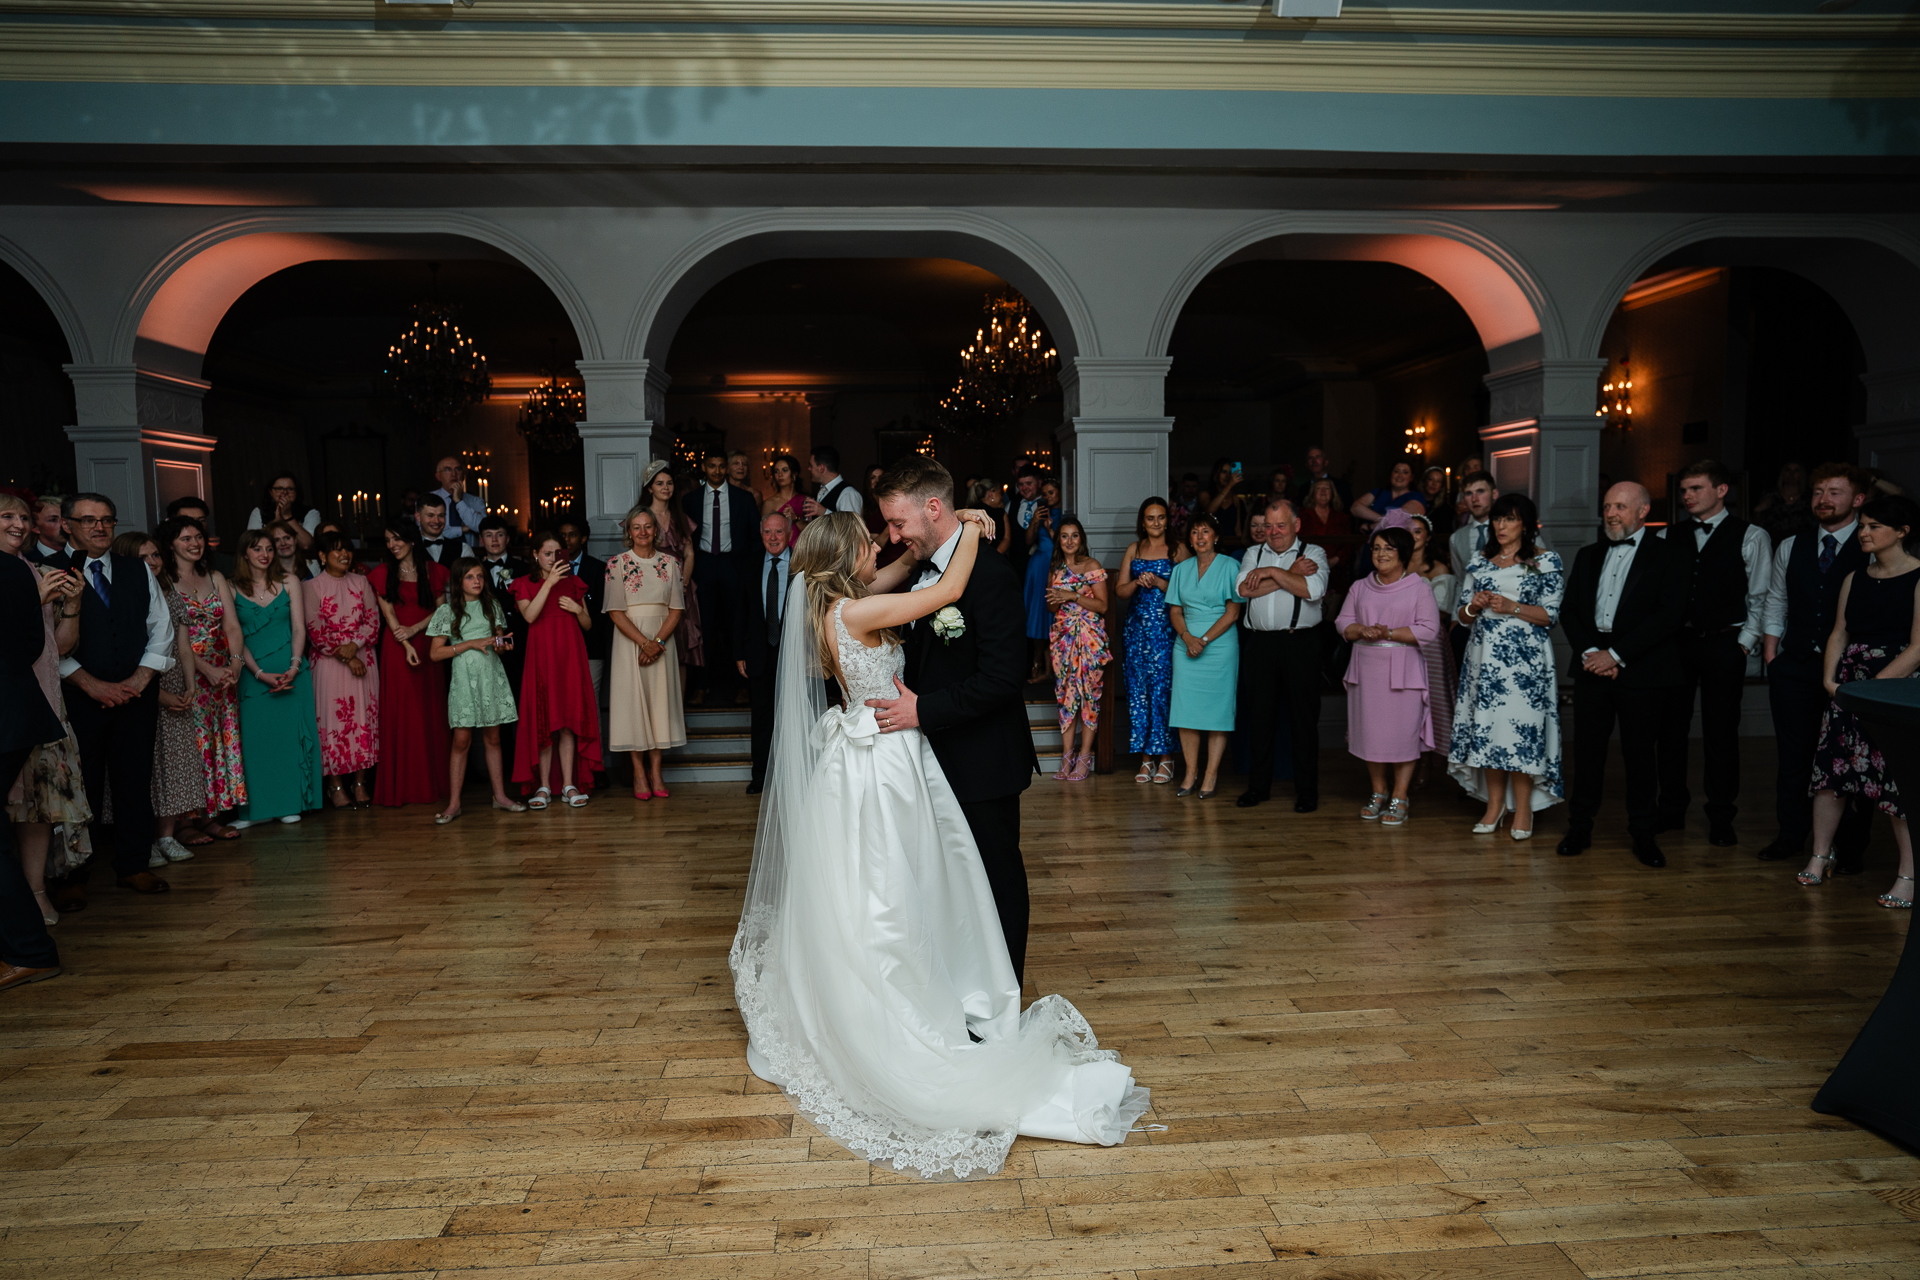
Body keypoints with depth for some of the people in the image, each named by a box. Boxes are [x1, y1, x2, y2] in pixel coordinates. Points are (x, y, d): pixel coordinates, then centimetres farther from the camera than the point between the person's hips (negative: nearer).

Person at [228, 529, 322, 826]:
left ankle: (291, 803, 8)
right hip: (253, 673, 0)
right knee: (255, 737, -2)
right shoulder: (233, 589, 3)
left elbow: (299, 628, 1)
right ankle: (258, 807, 5)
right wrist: (260, 673, -11)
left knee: (291, 733, 1)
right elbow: (236, 637, -1)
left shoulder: (289, 583, 6)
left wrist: (294, 667, -12)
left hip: (291, 670, 0)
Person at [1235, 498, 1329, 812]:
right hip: (1260, 643, 3)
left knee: (1303, 718, 2)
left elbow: (1313, 590, -15)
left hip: (1300, 643, -3)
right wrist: (1291, 574, -8)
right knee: (1259, 716, 8)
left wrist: (1273, 572, -10)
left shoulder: (1313, 553, 5)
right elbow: (1243, 589, -6)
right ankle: (1258, 786, 19)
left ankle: (1307, 790, 11)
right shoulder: (1254, 553, 13)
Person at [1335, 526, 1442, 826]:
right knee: (1370, 731, 6)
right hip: (1366, 668, 4)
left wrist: (1388, 634, -15)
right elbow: (1343, 622, 9)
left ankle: (1399, 799, 5)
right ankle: (1378, 793, 21)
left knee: (1402, 732, -3)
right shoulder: (1360, 587, 13)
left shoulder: (1419, 587, 0)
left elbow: (1428, 630, -9)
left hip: (1403, 670, -4)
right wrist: (1363, 631, -12)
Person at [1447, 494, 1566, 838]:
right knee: (1485, 728, 3)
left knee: (1521, 727, -6)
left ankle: (1523, 808, 4)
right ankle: (1495, 804, 14)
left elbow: (1550, 614, -5)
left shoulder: (1546, 562, 2)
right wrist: (1475, 606, -8)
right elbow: (1462, 616, 13)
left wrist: (1511, 607, -16)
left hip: (1525, 660, -4)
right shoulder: (1479, 561, 13)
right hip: (1484, 658, 4)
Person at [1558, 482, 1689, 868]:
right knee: (1587, 748, 5)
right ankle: (1580, 827, 15)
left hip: (1640, 668, -4)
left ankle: (1643, 833, 15)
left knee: (1640, 751, 3)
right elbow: (1569, 610, 11)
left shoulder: (1666, 555, -1)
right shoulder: (1588, 555, 15)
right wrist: (1590, 652, -7)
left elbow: (1671, 615, -11)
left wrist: (1616, 655, -14)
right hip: (1592, 663, 4)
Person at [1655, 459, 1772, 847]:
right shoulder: (1668, 537, 8)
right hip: (1675, 641, 3)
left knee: (1721, 732, 2)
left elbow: (1761, 598, 0)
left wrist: (1744, 644, -5)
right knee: (1671, 727, 7)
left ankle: (1720, 819, 13)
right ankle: (1671, 809, 20)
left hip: (1724, 644, -3)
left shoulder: (1751, 537, 0)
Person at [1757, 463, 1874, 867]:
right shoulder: (1790, 547, 9)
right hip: (1795, 665, 4)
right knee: (1793, 756, 10)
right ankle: (1790, 837, 23)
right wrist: (1771, 658, 7)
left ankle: (1849, 848, 17)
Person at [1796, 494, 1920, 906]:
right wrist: (1830, 679, -1)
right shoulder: (1855, 578, 13)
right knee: (1829, 765, 4)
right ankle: (1820, 856, 17)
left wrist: (1871, 688, -16)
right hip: (1848, 686, 6)